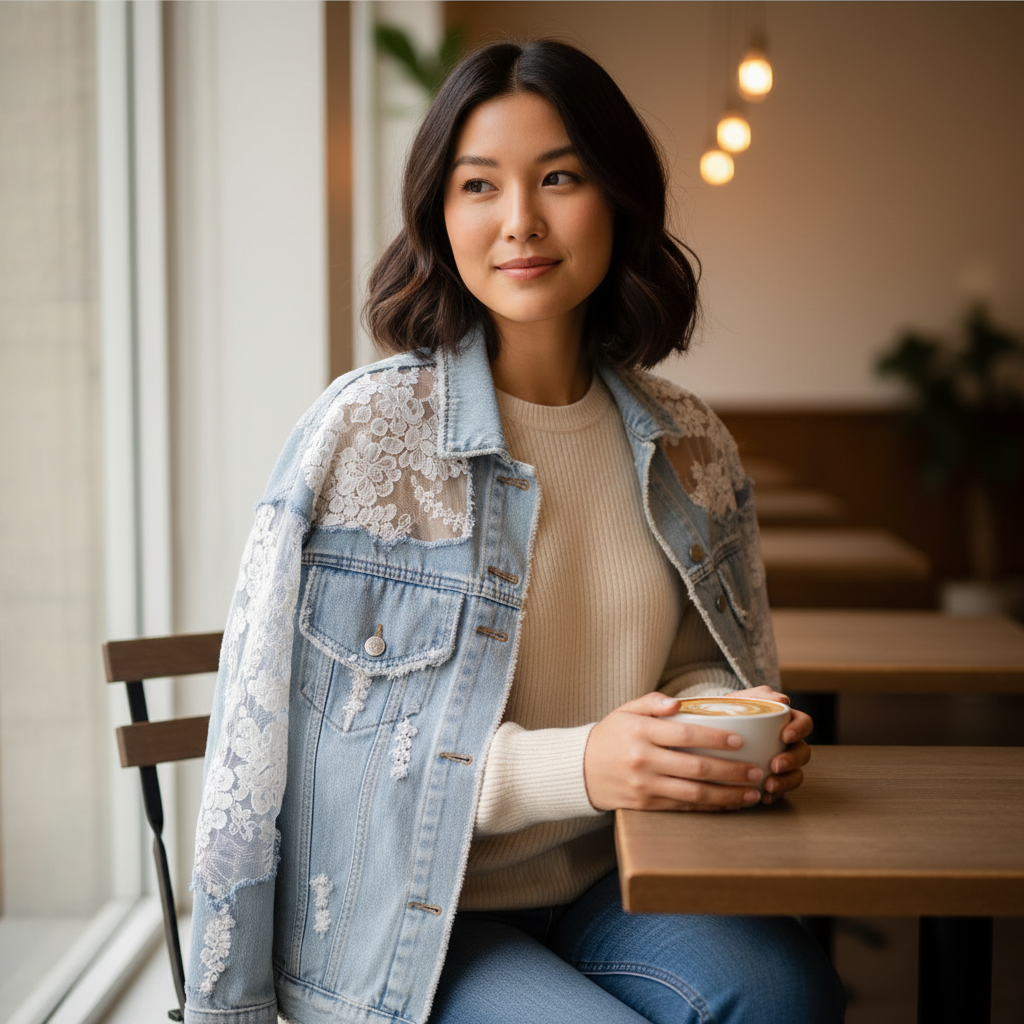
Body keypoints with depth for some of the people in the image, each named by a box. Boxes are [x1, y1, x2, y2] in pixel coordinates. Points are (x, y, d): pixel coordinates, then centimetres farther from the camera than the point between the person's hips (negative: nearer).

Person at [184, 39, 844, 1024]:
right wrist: (579, 766, -21)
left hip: (598, 892, 3)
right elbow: (282, 732, -12)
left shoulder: (685, 444, 5)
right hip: (404, 926, -3)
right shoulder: (362, 432, -11)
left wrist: (739, 735, -6)